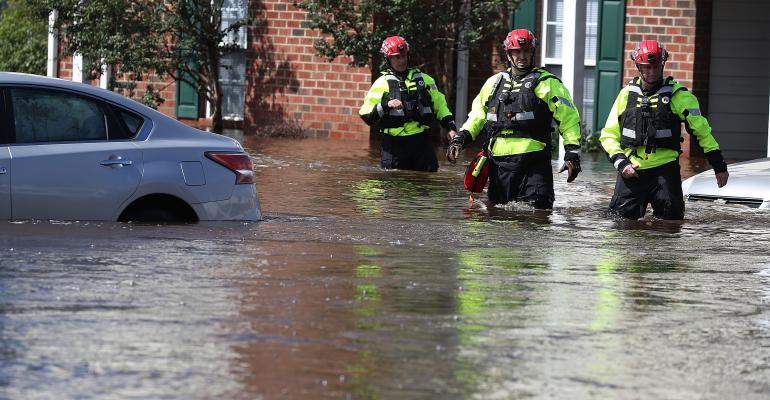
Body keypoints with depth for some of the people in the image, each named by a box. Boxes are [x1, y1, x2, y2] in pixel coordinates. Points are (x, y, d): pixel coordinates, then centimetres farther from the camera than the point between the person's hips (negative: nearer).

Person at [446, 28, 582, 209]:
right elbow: (477, 115, 24)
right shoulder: (494, 82, 18)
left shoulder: (547, 83, 3)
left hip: (533, 162, -4)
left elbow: (569, 118, -1)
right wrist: (460, 138, 8)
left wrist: (572, 154, -10)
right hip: (498, 163, 5)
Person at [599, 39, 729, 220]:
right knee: (623, 215, -6)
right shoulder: (626, 94, 8)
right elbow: (609, 135, 11)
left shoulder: (678, 95, 1)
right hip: (631, 169, 2)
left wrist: (719, 165, -1)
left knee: (671, 219, -7)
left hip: (665, 169, -1)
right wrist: (621, 163, -4)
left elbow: (702, 130, 3)